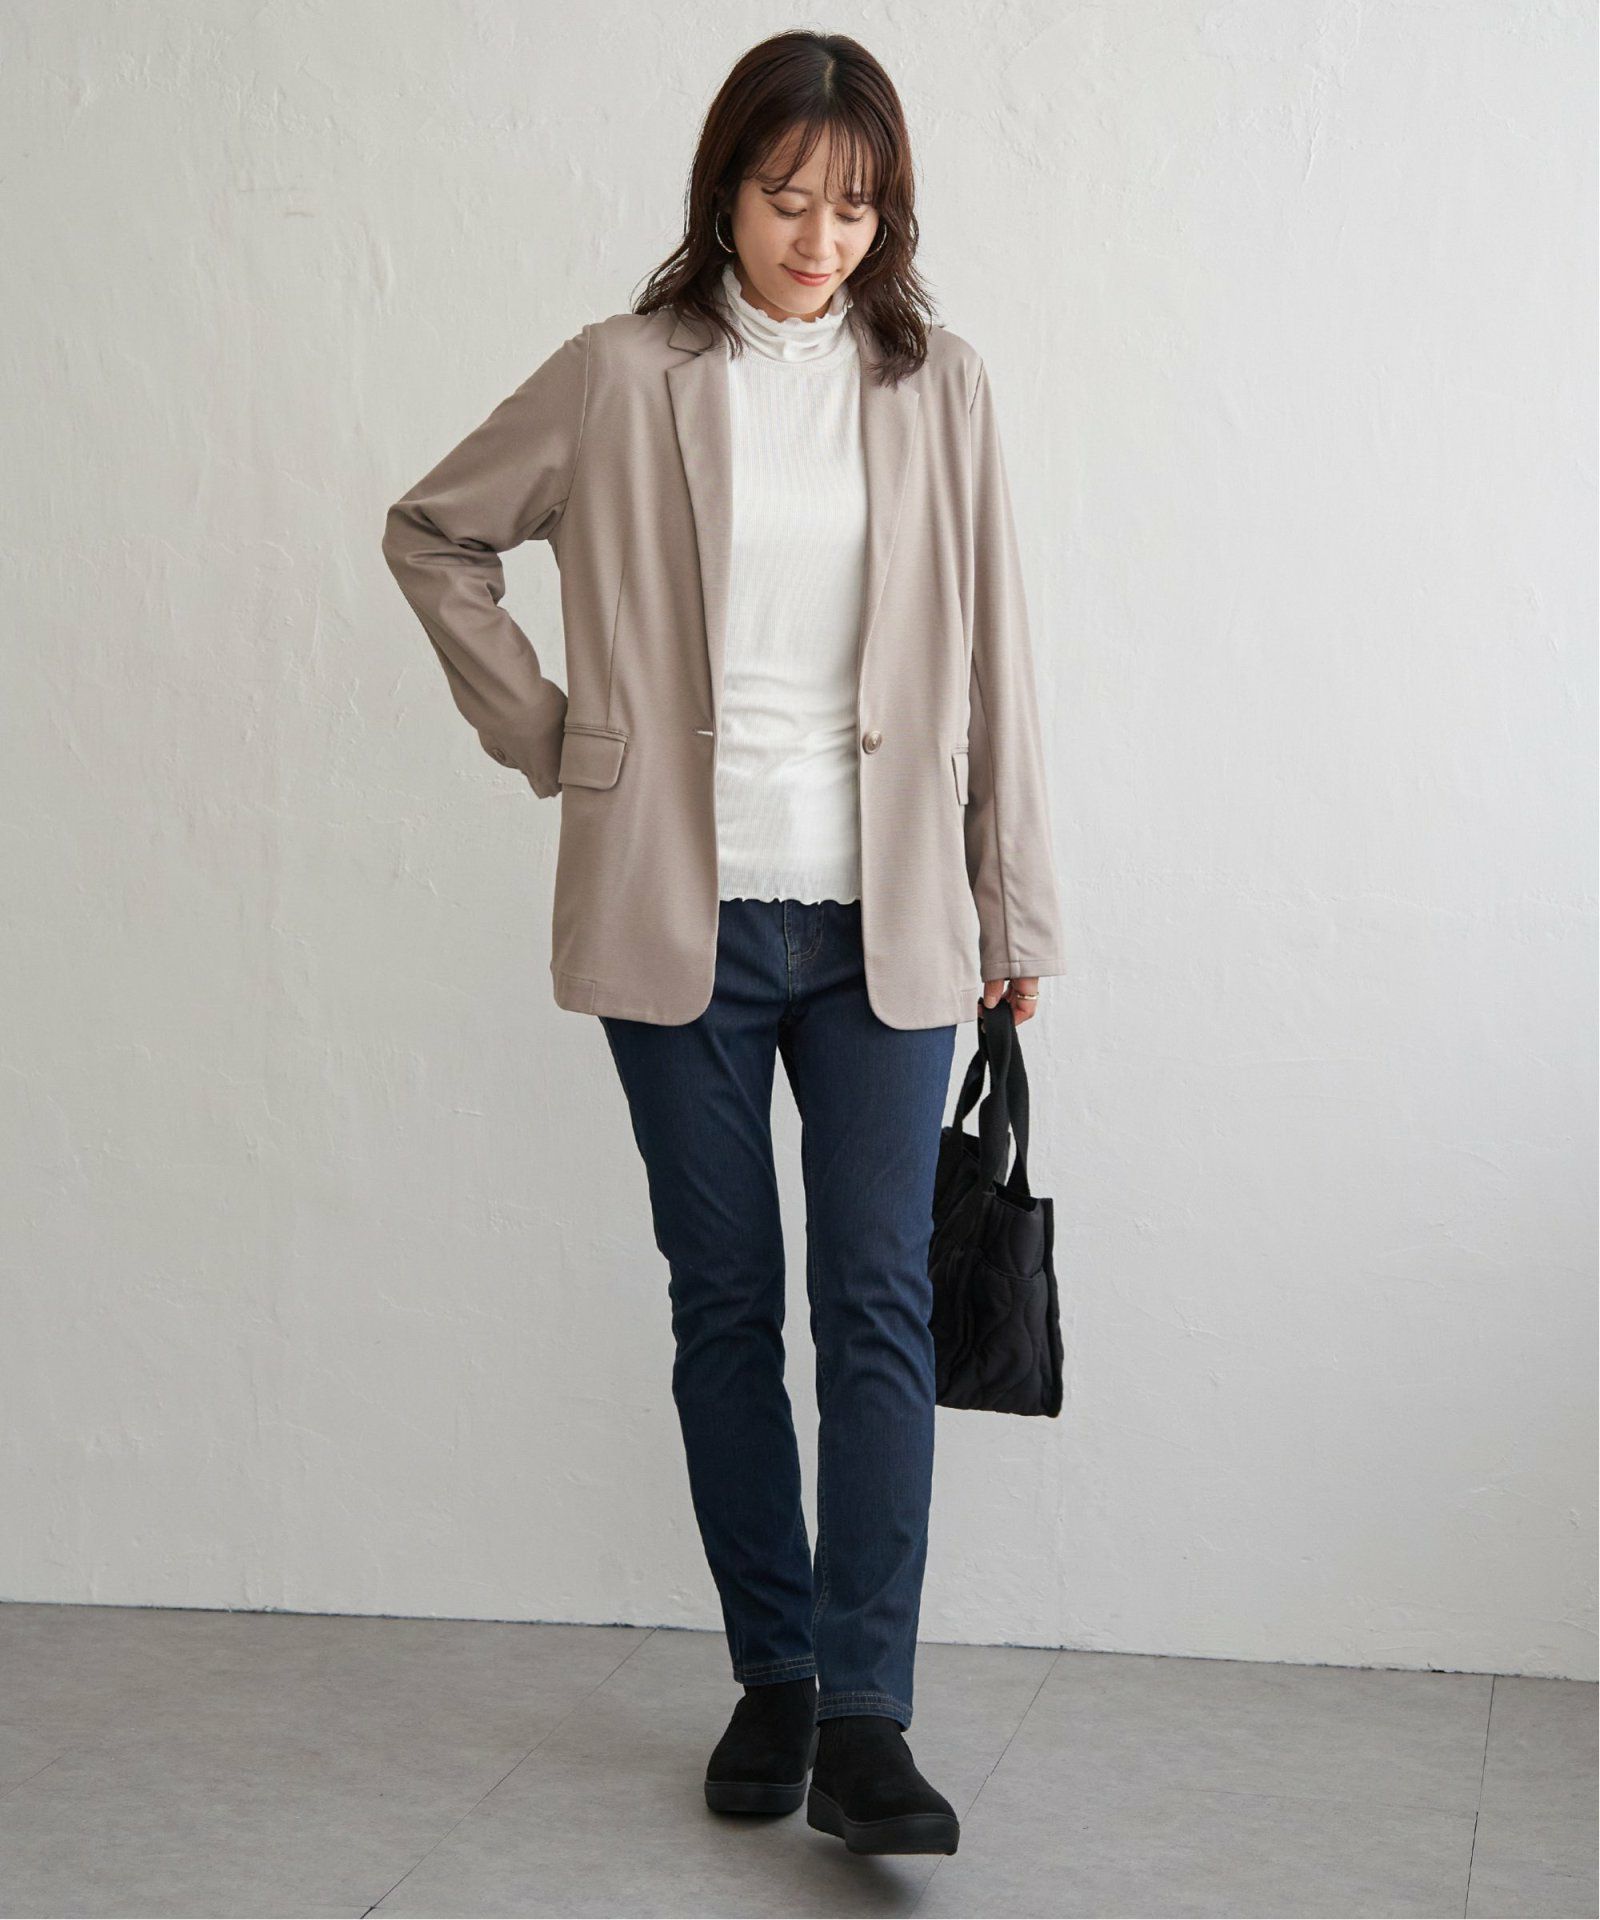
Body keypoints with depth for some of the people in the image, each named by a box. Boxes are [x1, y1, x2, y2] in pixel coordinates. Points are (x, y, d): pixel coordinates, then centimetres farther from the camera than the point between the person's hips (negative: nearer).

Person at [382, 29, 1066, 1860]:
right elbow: (432, 532, 12)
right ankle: (773, 1674, 21)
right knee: (724, 1301, 7)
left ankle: (864, 1714, -5)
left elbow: (990, 655, 6)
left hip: (882, 919, 0)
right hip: (681, 916, 0)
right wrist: (545, 729, 4)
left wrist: (1017, 908, 6)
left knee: (878, 1298, -6)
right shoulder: (623, 375, 1)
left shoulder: (937, 385, 4)